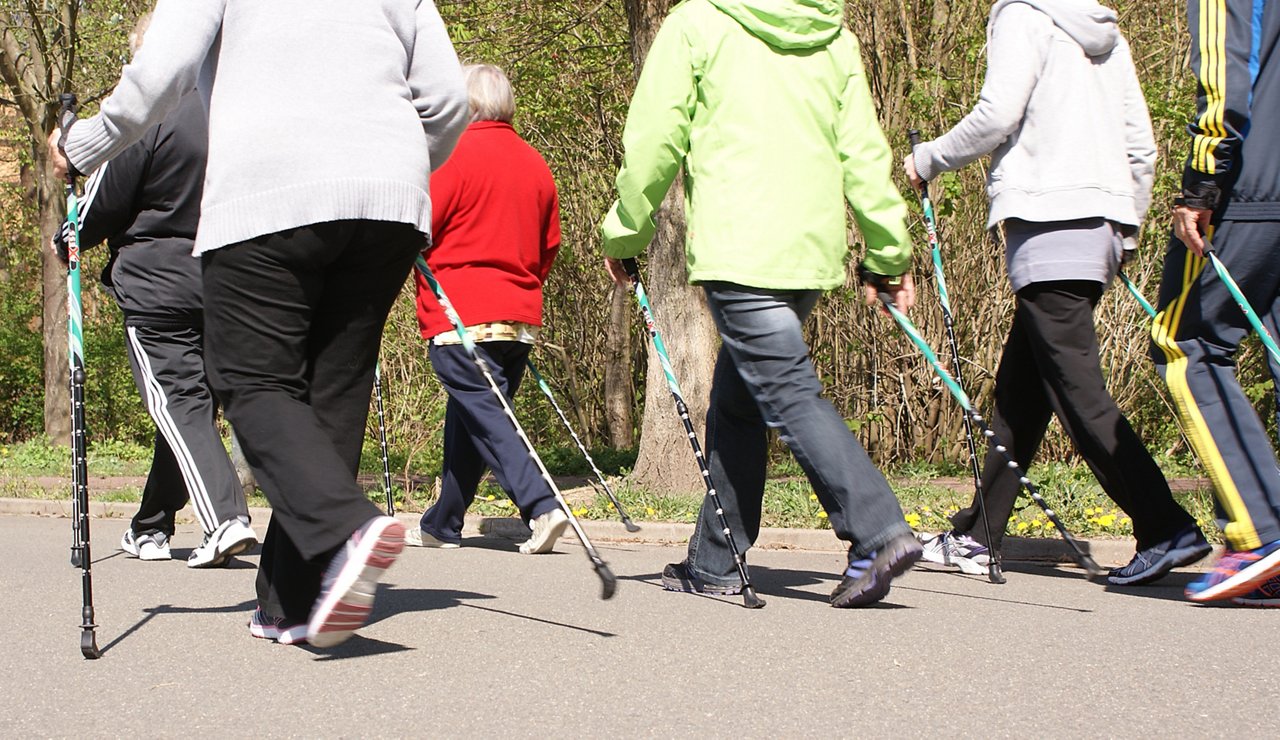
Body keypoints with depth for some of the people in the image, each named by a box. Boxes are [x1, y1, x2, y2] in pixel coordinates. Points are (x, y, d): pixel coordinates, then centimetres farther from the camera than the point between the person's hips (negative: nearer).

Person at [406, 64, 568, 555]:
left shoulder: (454, 153, -8)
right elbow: (549, 244, 17)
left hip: (459, 313, -7)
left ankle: (542, 506, -25)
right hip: (520, 319, 7)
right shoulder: (535, 164, 13)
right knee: (468, 420, 15)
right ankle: (442, 525, 23)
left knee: (483, 416, -9)